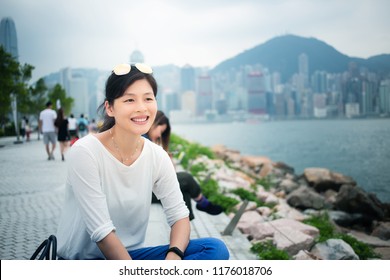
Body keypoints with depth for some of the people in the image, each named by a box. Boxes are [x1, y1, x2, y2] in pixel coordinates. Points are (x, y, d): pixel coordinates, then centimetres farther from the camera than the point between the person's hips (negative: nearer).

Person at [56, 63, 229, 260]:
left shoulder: (157, 156, -1)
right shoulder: (85, 152, -17)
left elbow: (179, 215, -2)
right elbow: (102, 231, -20)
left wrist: (173, 255, -22)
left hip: (131, 254, 7)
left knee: (216, 249, -14)